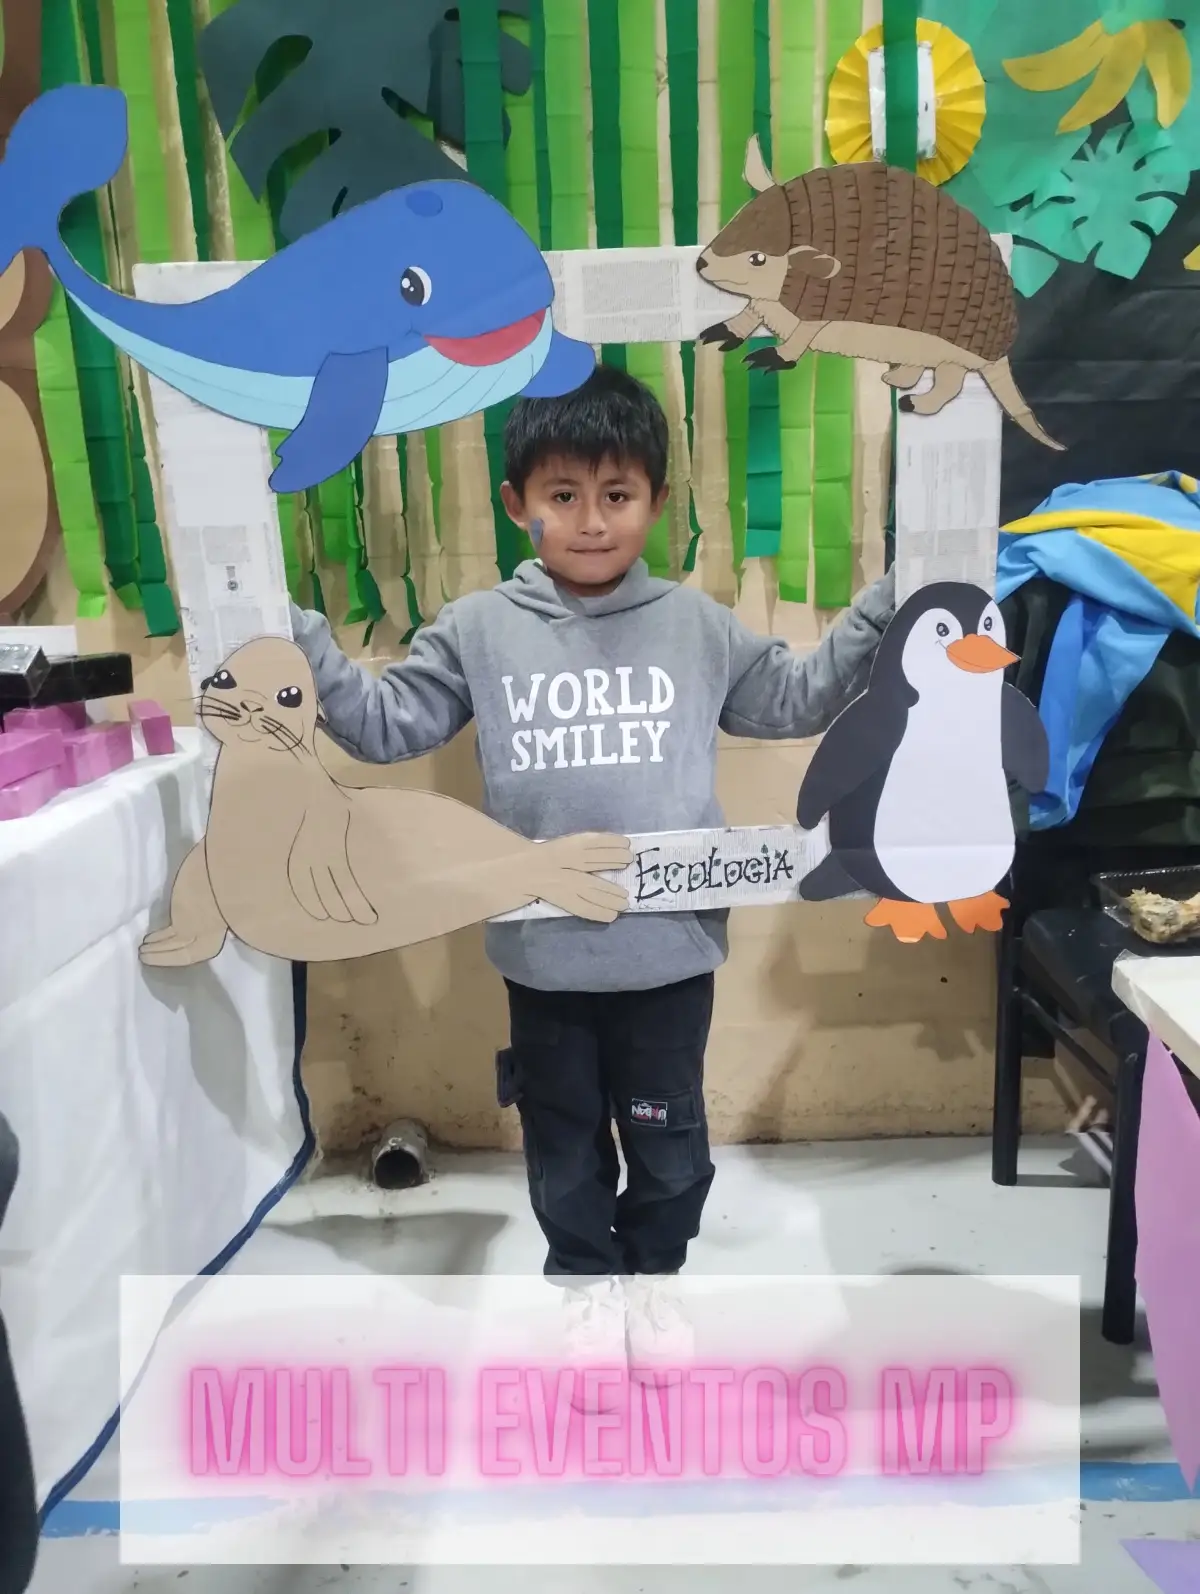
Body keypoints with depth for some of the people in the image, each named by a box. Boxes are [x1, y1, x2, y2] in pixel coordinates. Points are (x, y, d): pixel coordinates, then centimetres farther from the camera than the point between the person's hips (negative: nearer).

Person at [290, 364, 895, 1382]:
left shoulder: (698, 627, -2)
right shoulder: (477, 631, -3)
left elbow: (798, 699, 8)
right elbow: (383, 725, -2)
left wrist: (884, 611, 0)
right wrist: (292, 633, -10)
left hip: (671, 946, 0)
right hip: (545, 950, 0)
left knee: (668, 1135, 19)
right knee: (563, 1136, 20)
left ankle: (654, 1272, 46)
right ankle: (587, 1276, 46)